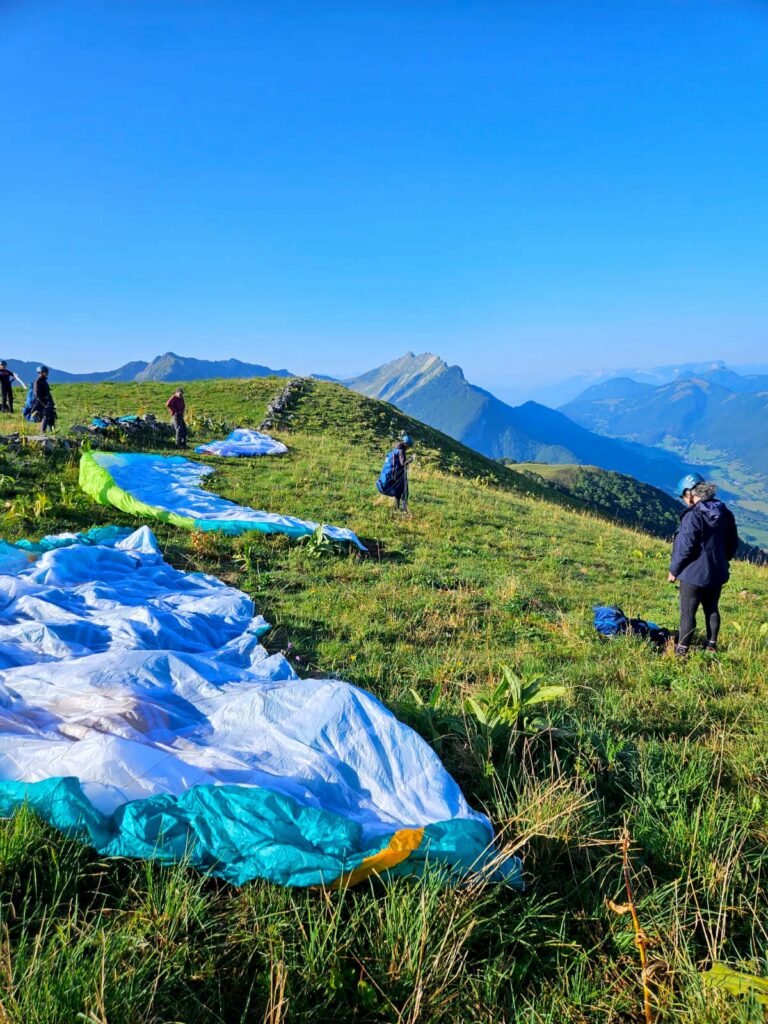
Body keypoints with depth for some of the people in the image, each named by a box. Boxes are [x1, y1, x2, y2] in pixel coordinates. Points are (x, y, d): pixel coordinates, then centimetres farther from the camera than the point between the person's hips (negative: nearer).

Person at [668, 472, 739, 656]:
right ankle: (711, 645, 32)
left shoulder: (693, 516, -22)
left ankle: (682, 650, 13)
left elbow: (685, 548, -20)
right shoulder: (725, 513, 0)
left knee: (688, 613, 5)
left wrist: (673, 570, -8)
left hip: (694, 574, -7)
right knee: (712, 609, 21)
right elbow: (733, 544, 9)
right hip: (717, 574, 7)